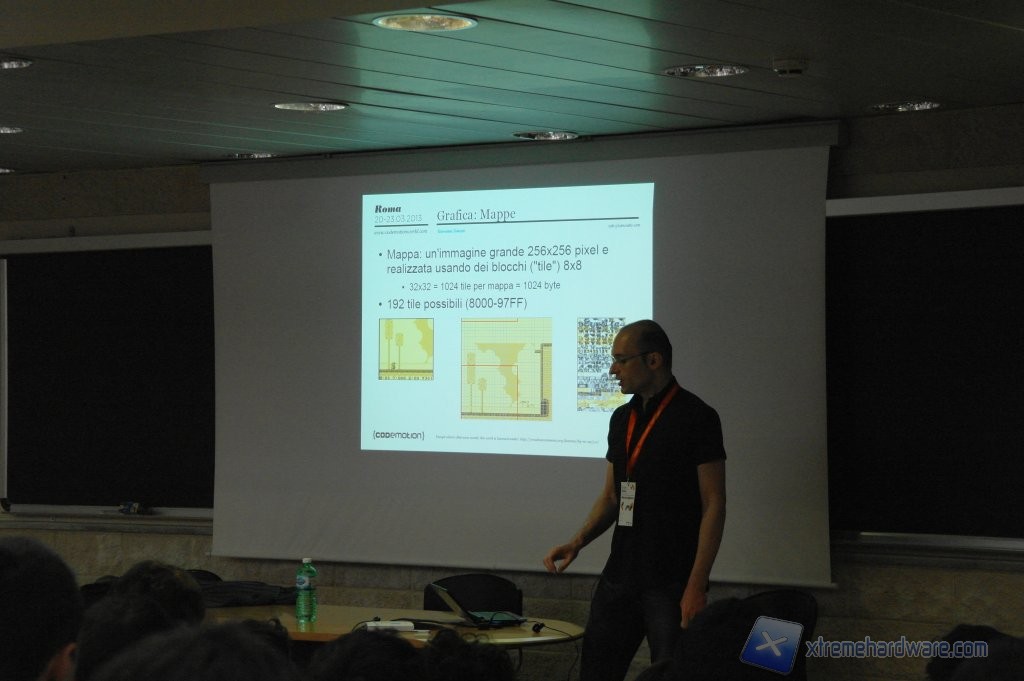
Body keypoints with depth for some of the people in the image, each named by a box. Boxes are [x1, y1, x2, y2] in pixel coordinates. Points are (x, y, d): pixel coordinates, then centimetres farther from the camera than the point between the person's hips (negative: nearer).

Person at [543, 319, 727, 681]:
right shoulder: (622, 418, 13)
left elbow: (714, 504, -11)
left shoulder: (696, 417, -9)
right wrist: (578, 541, 1)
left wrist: (697, 586, -17)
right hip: (620, 576, 7)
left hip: (673, 583, -7)